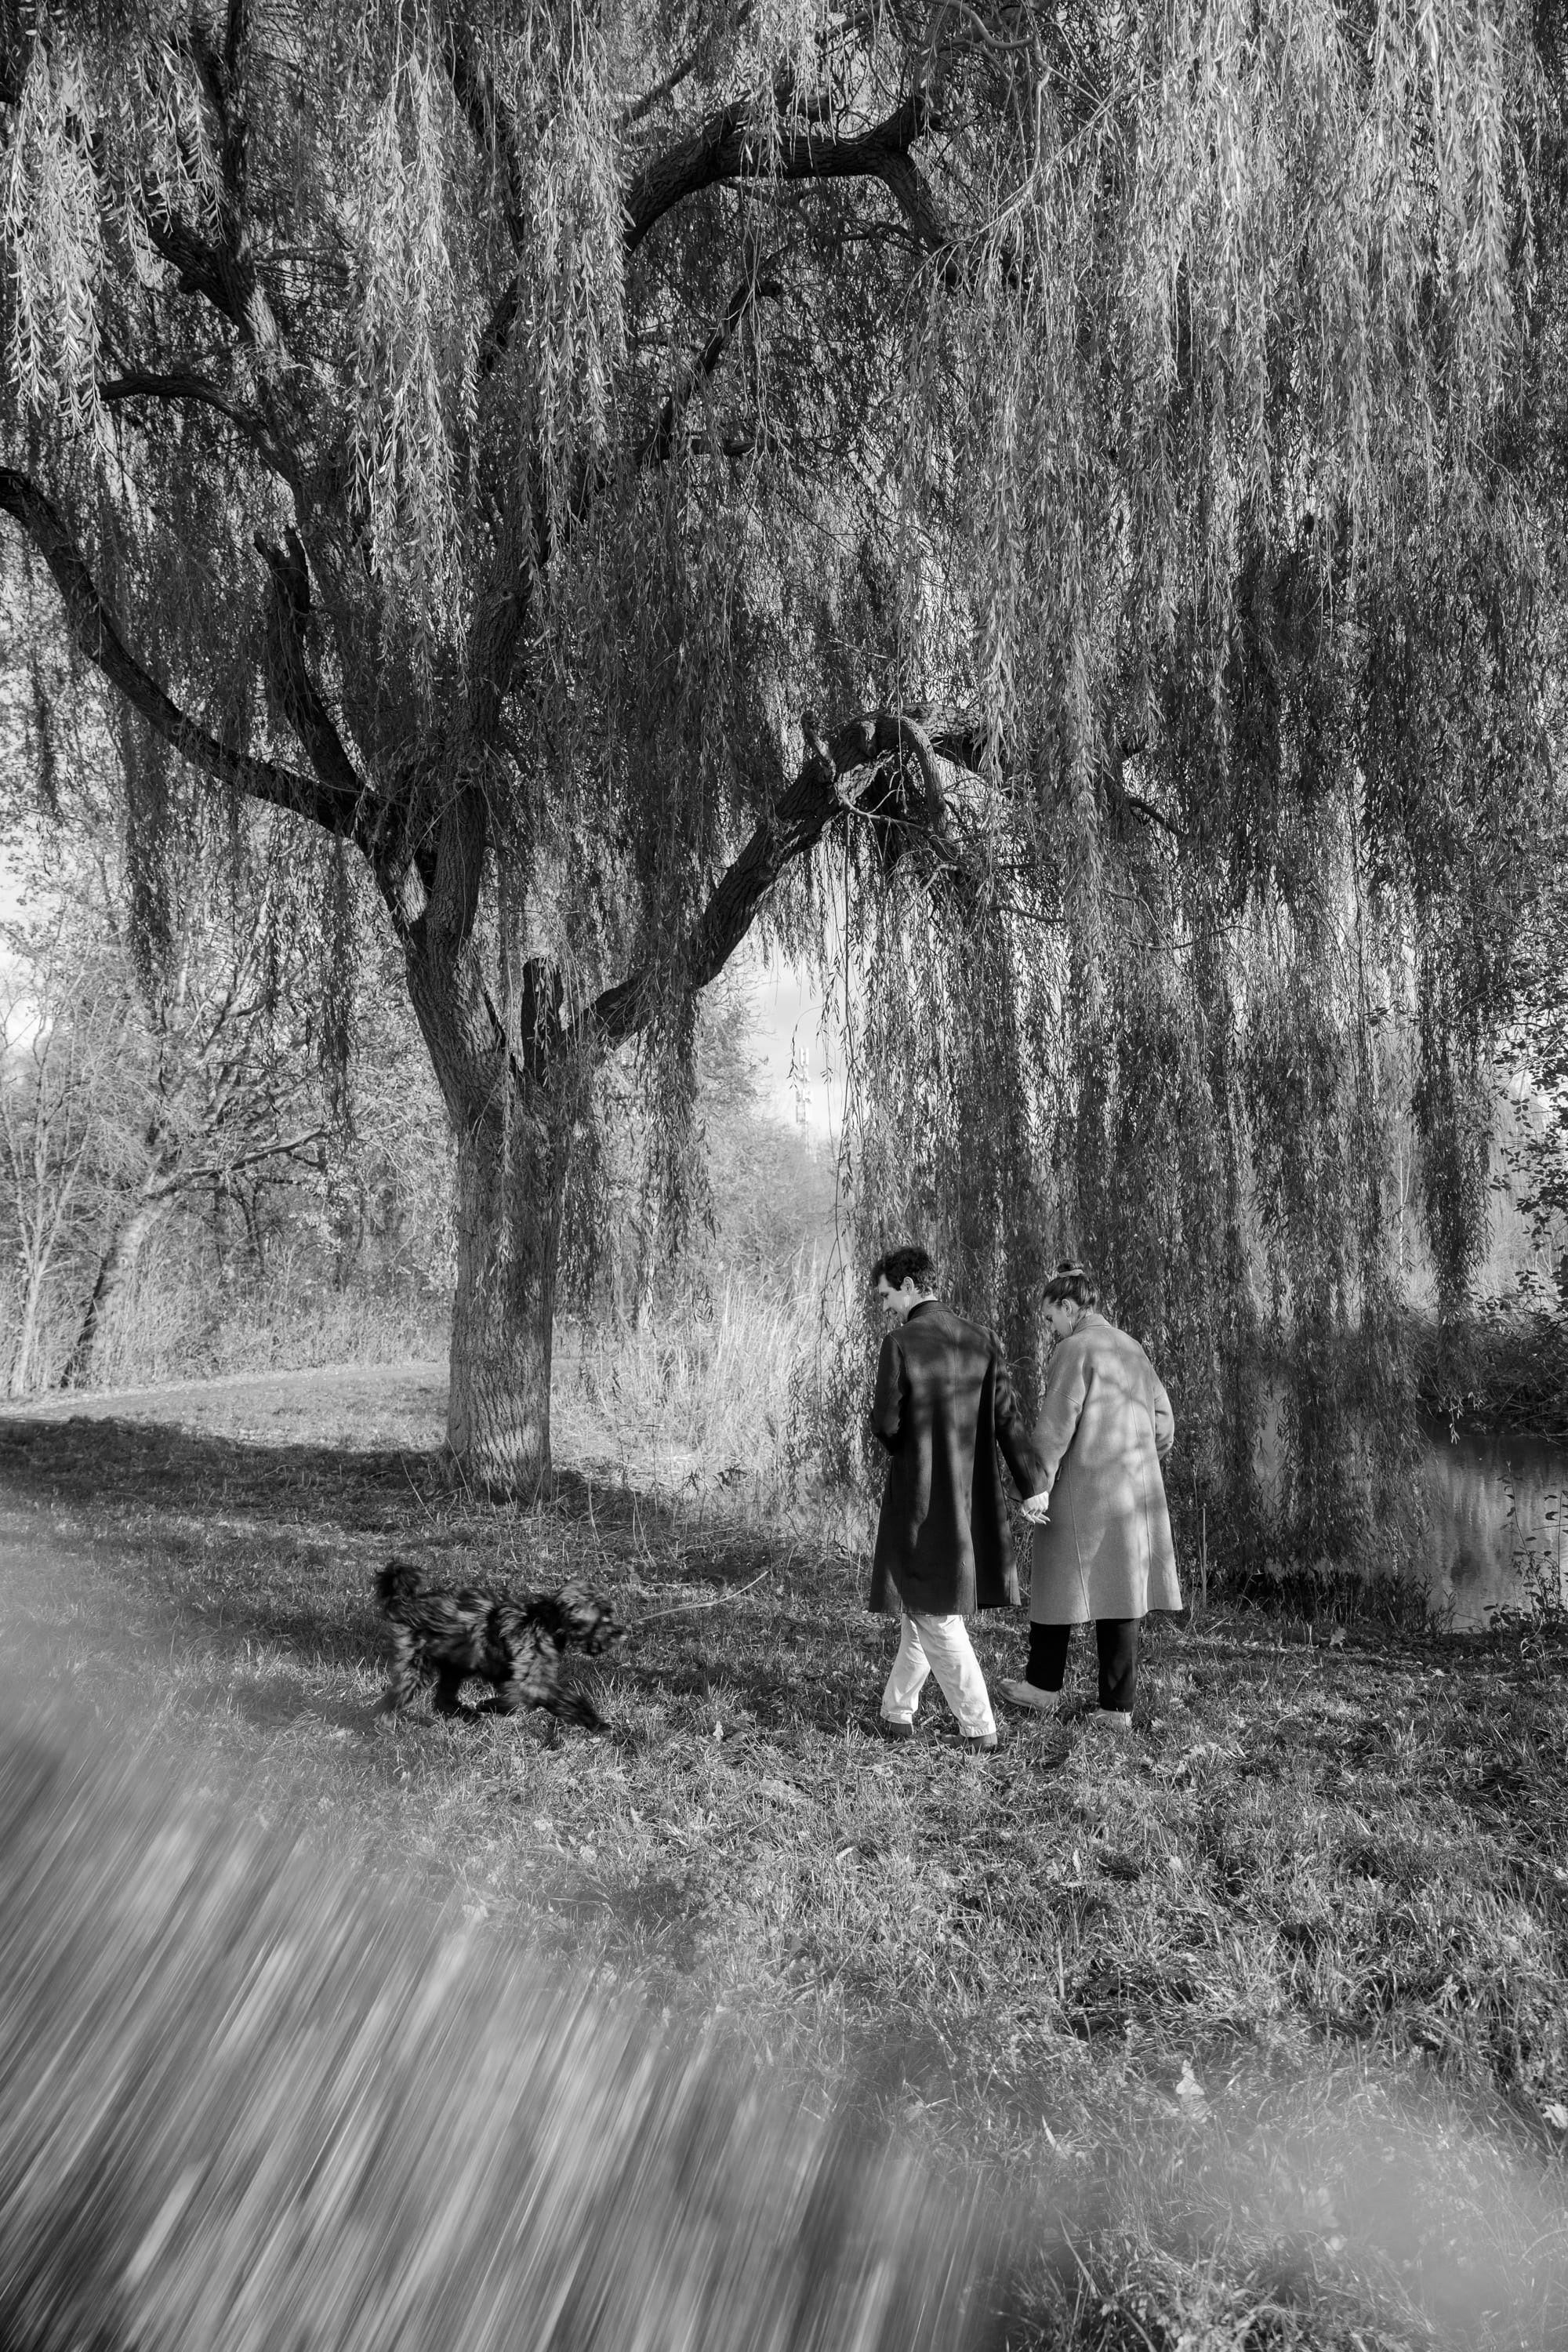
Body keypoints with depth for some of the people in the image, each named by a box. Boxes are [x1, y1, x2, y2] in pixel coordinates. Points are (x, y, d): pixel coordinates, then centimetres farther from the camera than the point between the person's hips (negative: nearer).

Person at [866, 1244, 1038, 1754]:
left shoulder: (899, 1343, -13)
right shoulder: (981, 1340, 3)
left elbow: (886, 1424, -14)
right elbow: (1009, 1420, -1)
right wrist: (1033, 1492, -2)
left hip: (919, 1495, -6)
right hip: (973, 1496, 6)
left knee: (935, 1615, 5)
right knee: (925, 1601, 19)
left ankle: (978, 1727, 6)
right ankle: (898, 1711, 29)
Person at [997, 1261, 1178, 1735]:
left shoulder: (1075, 1349, -11)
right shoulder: (1132, 1350, 13)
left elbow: (1055, 1424, -19)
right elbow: (1163, 1424, 17)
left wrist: (1038, 1488, -21)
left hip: (1081, 1492, -7)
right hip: (1133, 1495, 7)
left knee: (1058, 1583, 9)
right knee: (1118, 1593, 7)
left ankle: (1044, 1686, 22)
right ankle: (1117, 1708, 7)